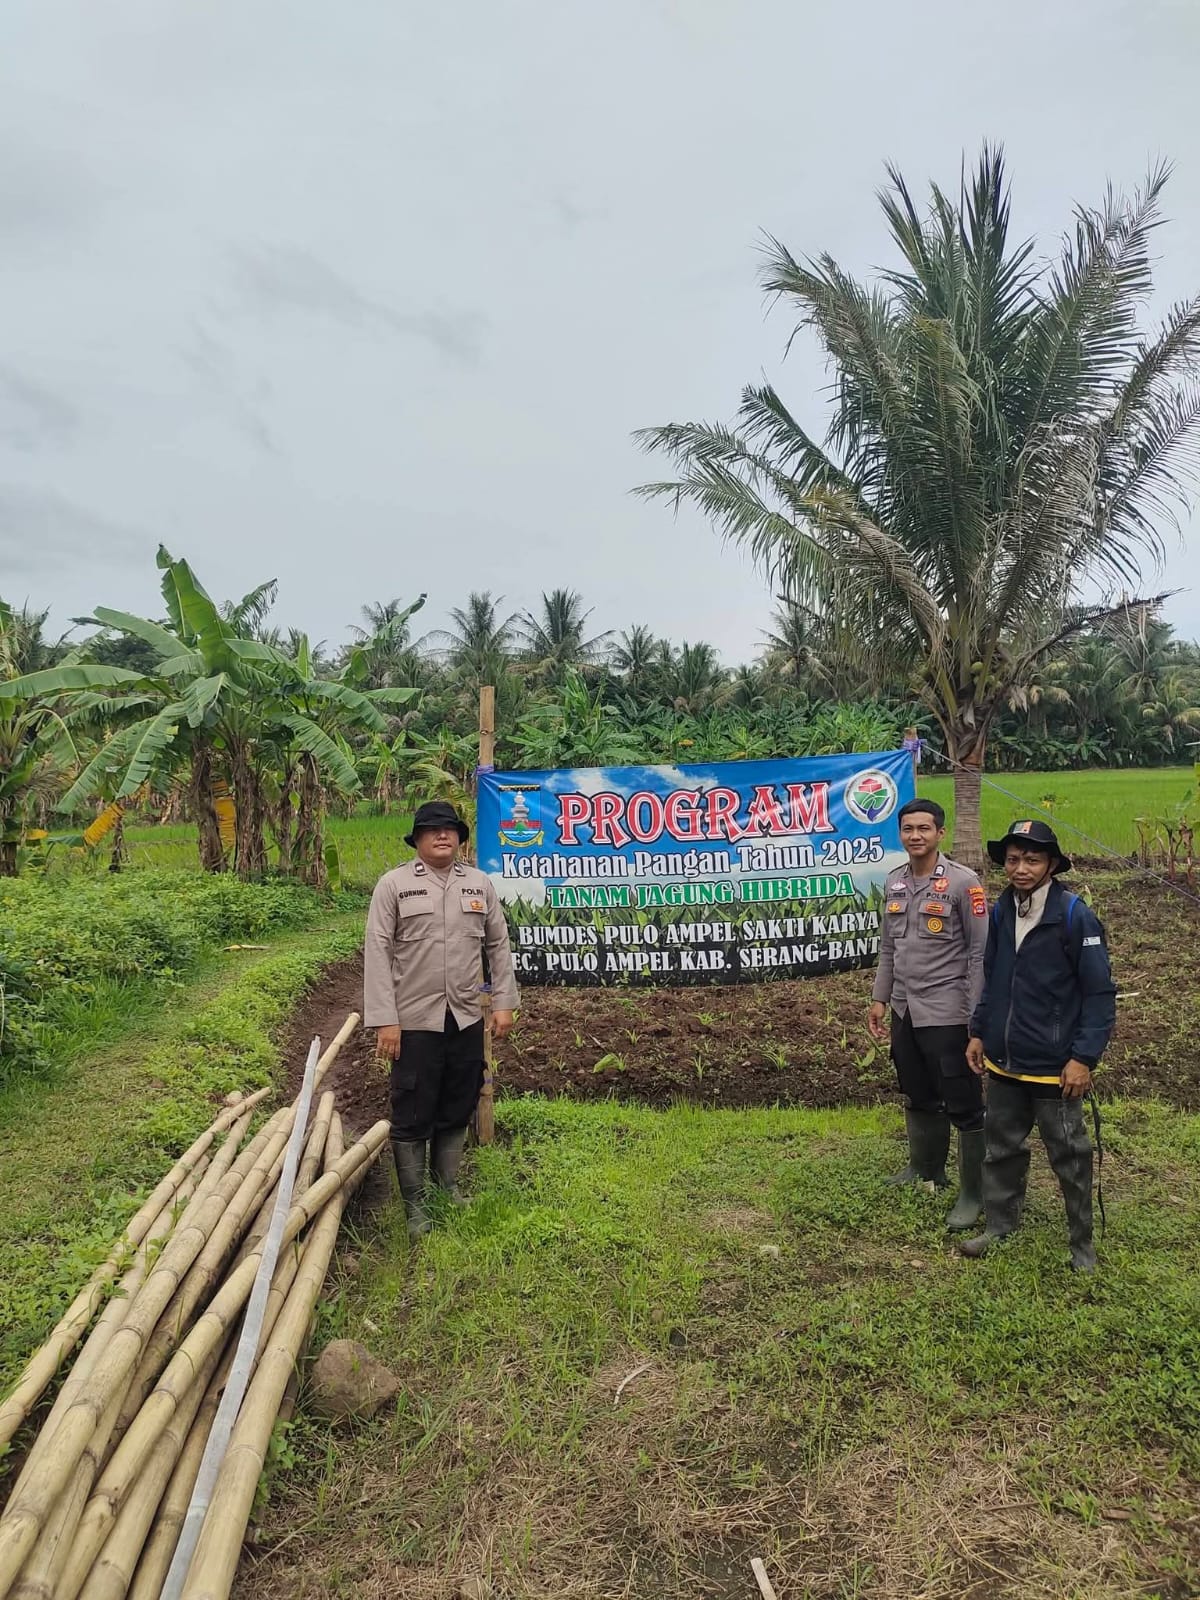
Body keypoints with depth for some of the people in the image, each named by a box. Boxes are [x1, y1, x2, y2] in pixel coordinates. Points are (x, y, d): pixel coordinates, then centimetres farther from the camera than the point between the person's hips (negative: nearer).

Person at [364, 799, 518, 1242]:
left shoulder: (480, 884, 7)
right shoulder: (393, 884, -5)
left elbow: (498, 945, 11)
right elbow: (377, 953, -8)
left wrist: (504, 1002, 5)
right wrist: (384, 1020, -13)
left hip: (466, 1020, 4)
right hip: (414, 1022, -4)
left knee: (457, 1111, 15)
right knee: (412, 1117, 5)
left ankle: (448, 1186, 34)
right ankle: (414, 1205, 21)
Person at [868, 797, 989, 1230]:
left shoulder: (962, 882, -12)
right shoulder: (894, 883, 7)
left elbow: (980, 952, -12)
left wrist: (976, 1015, -14)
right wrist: (879, 999, 12)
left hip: (947, 1014, -6)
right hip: (905, 1011, 7)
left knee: (964, 1106, 3)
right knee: (918, 1098, 20)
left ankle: (974, 1193, 16)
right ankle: (926, 1169, 38)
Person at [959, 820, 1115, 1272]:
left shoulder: (1075, 916, -15)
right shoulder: (1001, 912, 2)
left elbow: (1100, 993, -13)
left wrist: (1084, 1057, -16)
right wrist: (978, 1032, 11)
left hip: (1054, 1066, -5)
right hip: (1002, 1063, 5)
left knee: (1069, 1158, 12)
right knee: (1002, 1148, 18)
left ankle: (1082, 1241, 30)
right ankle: (999, 1223, 35)